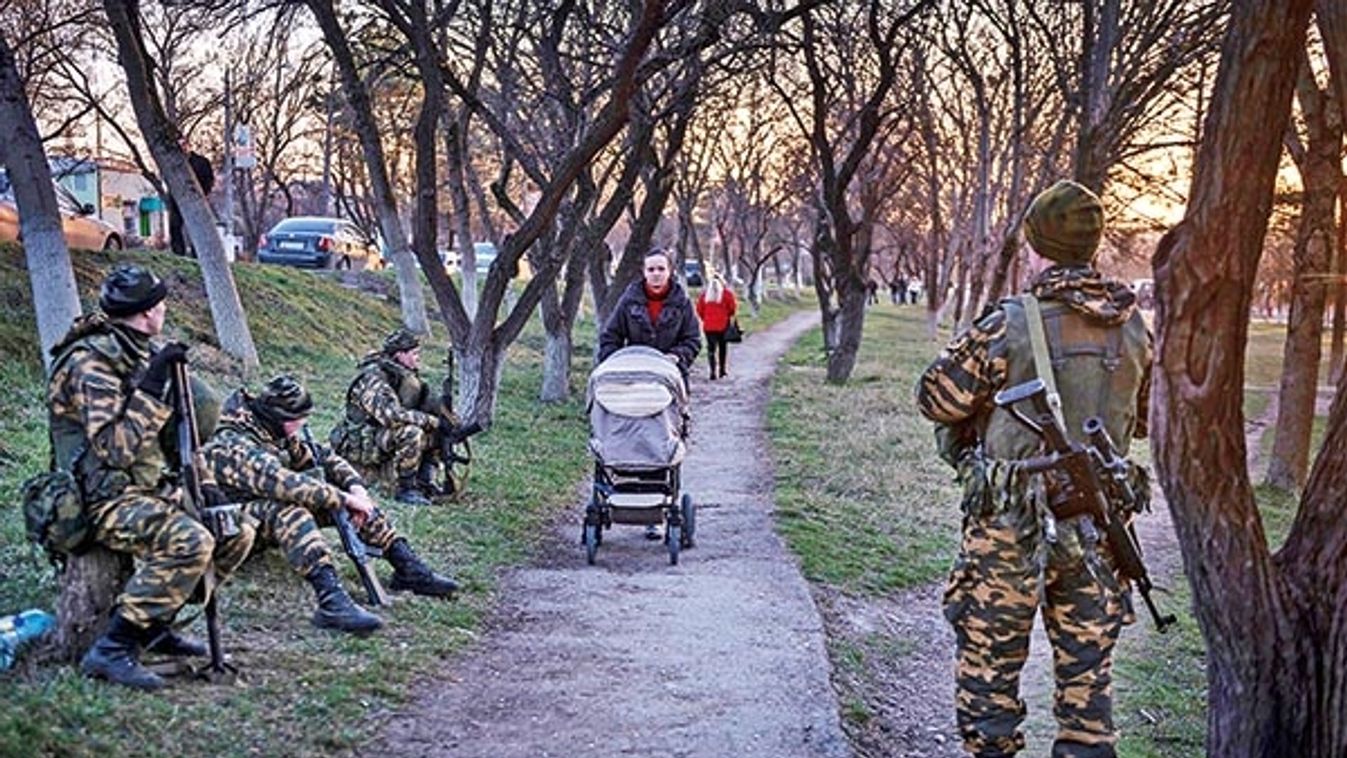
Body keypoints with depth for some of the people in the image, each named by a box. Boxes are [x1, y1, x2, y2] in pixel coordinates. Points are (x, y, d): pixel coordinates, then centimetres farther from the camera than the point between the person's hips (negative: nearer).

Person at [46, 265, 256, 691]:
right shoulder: (91, 363, -17)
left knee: (237, 530, 4)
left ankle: (155, 624, 11)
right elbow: (114, 449, -27)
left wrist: (203, 482, 9)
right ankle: (112, 649, -23)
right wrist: (152, 390, -26)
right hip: (106, 500, -9)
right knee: (189, 542, -31)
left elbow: (173, 431, 20)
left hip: (154, 489, 9)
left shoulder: (139, 353, 12)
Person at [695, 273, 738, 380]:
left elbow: (699, 308, 5)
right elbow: (733, 307, -5)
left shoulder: (705, 293, 5)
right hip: (723, 324, -1)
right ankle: (722, 370, 19)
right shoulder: (727, 293, -3)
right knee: (723, 347, 14)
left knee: (711, 347, 0)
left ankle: (713, 371, -15)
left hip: (708, 326, 1)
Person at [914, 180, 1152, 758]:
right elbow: (1147, 419, 12)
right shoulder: (1134, 329, -1)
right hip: (1096, 533, 4)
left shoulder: (1012, 324, -15)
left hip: (1012, 528, -4)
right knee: (1087, 677, 13)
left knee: (989, 667, 9)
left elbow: (937, 396, -8)